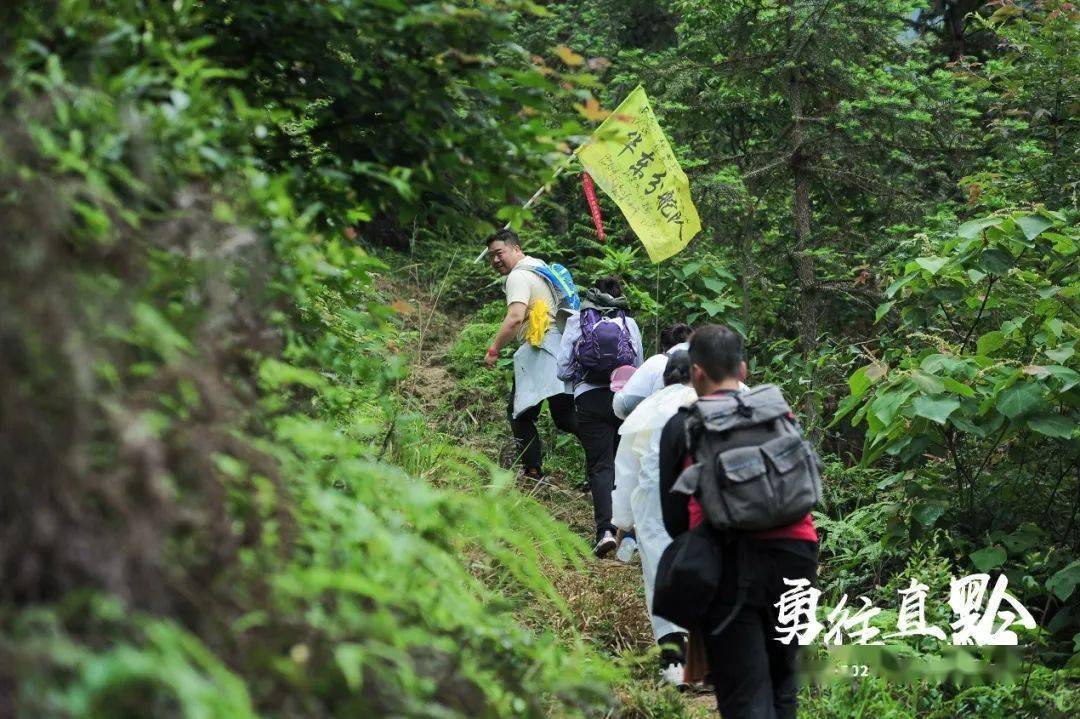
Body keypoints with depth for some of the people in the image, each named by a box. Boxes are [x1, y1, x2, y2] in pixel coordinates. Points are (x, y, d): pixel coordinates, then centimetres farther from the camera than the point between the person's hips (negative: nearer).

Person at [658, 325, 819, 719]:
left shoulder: (681, 427, 2)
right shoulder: (781, 414, 10)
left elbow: (674, 520, 6)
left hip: (729, 565, -3)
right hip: (794, 555, 3)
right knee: (782, 683, 20)